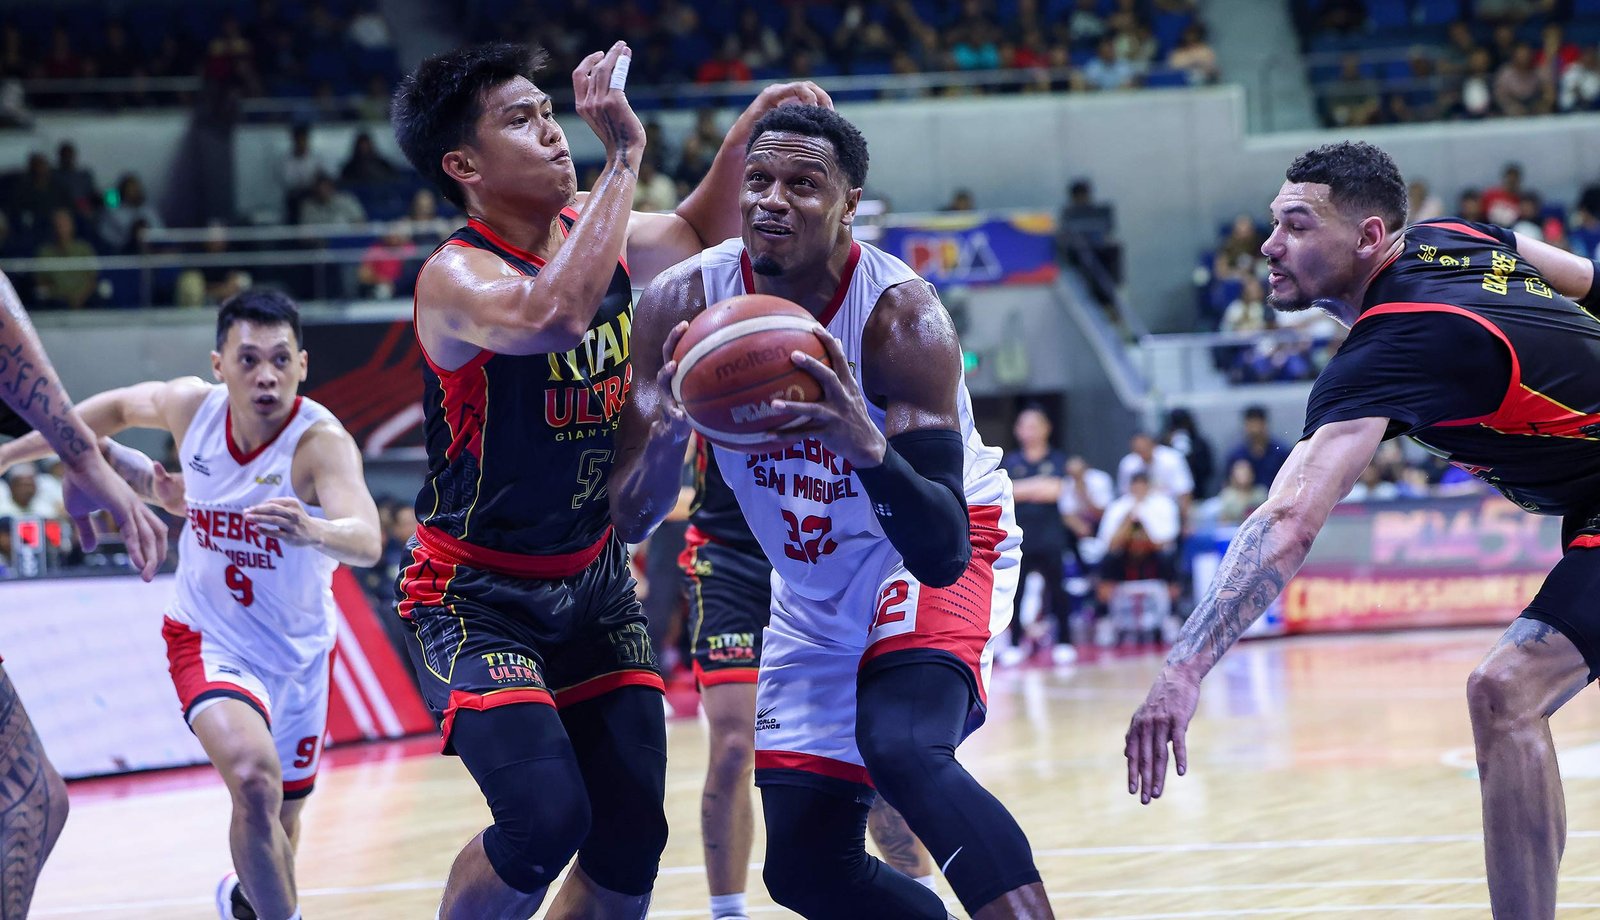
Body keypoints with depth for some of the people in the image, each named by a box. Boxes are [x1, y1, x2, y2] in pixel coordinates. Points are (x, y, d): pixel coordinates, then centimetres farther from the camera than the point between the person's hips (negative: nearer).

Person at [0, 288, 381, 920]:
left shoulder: (321, 442, -29)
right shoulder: (190, 407, -16)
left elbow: (367, 542, -46)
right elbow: (119, 407, 8)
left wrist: (311, 532, -68)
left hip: (299, 654, 0)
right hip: (210, 640, 0)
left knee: (279, 829, 18)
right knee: (255, 783, -30)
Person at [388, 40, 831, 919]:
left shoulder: (593, 232, 0)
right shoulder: (455, 278, -22)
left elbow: (696, 235, 20)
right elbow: (555, 315, -44)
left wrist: (747, 129, 2)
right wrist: (624, 154, -38)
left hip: (594, 583, 7)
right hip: (479, 596, -7)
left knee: (630, 845, 0)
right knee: (546, 819, -24)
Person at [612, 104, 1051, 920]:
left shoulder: (900, 317, -28)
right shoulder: (684, 302, -17)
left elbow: (944, 550, -35)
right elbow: (628, 519, -15)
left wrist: (868, 445, -54)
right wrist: (668, 429, -36)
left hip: (937, 553, -5)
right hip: (813, 590, 6)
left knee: (906, 751, -34)